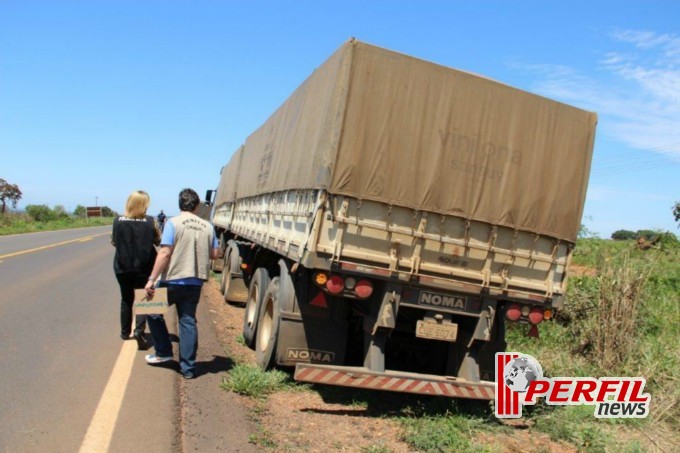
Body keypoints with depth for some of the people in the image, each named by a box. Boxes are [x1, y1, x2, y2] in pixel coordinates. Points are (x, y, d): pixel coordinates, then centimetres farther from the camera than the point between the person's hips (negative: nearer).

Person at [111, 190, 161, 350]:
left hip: (123, 267, 2)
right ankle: (139, 330, -12)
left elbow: (114, 242, 4)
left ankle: (125, 332, 27)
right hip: (144, 267, -2)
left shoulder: (118, 221, -6)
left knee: (126, 299, 18)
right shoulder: (150, 221, -10)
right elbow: (157, 241, 1)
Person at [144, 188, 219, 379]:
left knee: (153, 311, 20)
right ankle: (188, 367, 13)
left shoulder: (173, 223, -10)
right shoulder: (207, 226, 3)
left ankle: (163, 352, 23)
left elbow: (164, 253, -16)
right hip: (195, 282, 4)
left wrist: (152, 279, -13)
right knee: (188, 321, 10)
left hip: (173, 280, -4)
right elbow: (214, 254, 7)